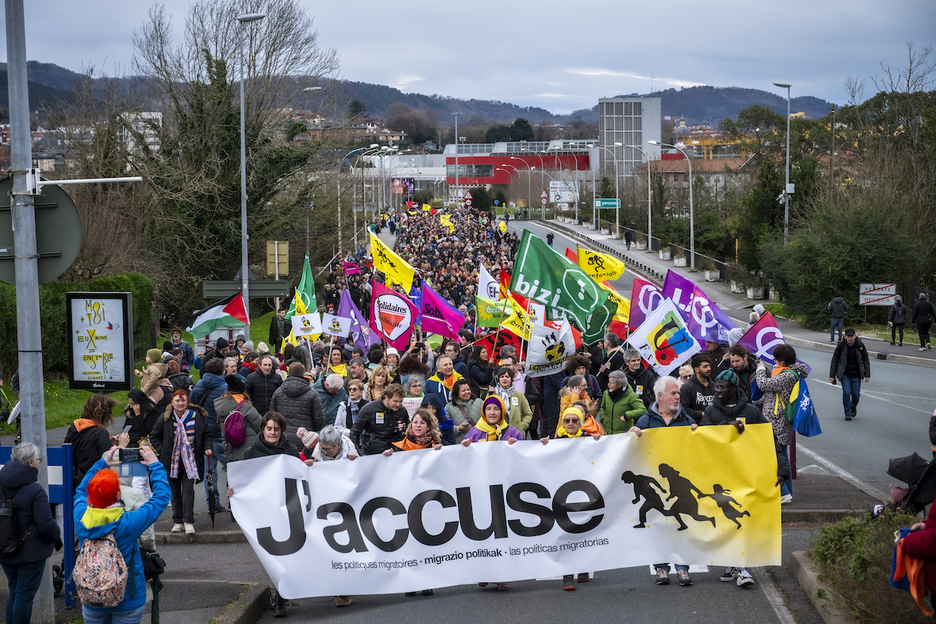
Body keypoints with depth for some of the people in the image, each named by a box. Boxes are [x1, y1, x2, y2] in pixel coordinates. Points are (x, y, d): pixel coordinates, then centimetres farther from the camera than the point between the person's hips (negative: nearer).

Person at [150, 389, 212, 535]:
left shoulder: (197, 417, -2)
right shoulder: (166, 418, -1)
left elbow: (206, 435, 10)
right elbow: (154, 436, 10)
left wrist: (207, 448, -7)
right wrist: (161, 450, -2)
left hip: (190, 462, -2)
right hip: (172, 462, 2)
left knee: (188, 490, -10)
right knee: (175, 493, 8)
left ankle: (188, 522, -7)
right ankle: (178, 522, 19)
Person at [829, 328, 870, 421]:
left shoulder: (860, 345, -5)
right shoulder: (841, 346, -7)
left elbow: (866, 361, 5)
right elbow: (834, 361, 1)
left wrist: (867, 375, 2)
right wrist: (832, 375, 0)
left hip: (856, 375, 1)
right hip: (845, 374, -1)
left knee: (856, 394, 3)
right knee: (846, 393, -12)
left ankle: (853, 407, 35)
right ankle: (847, 413, 3)